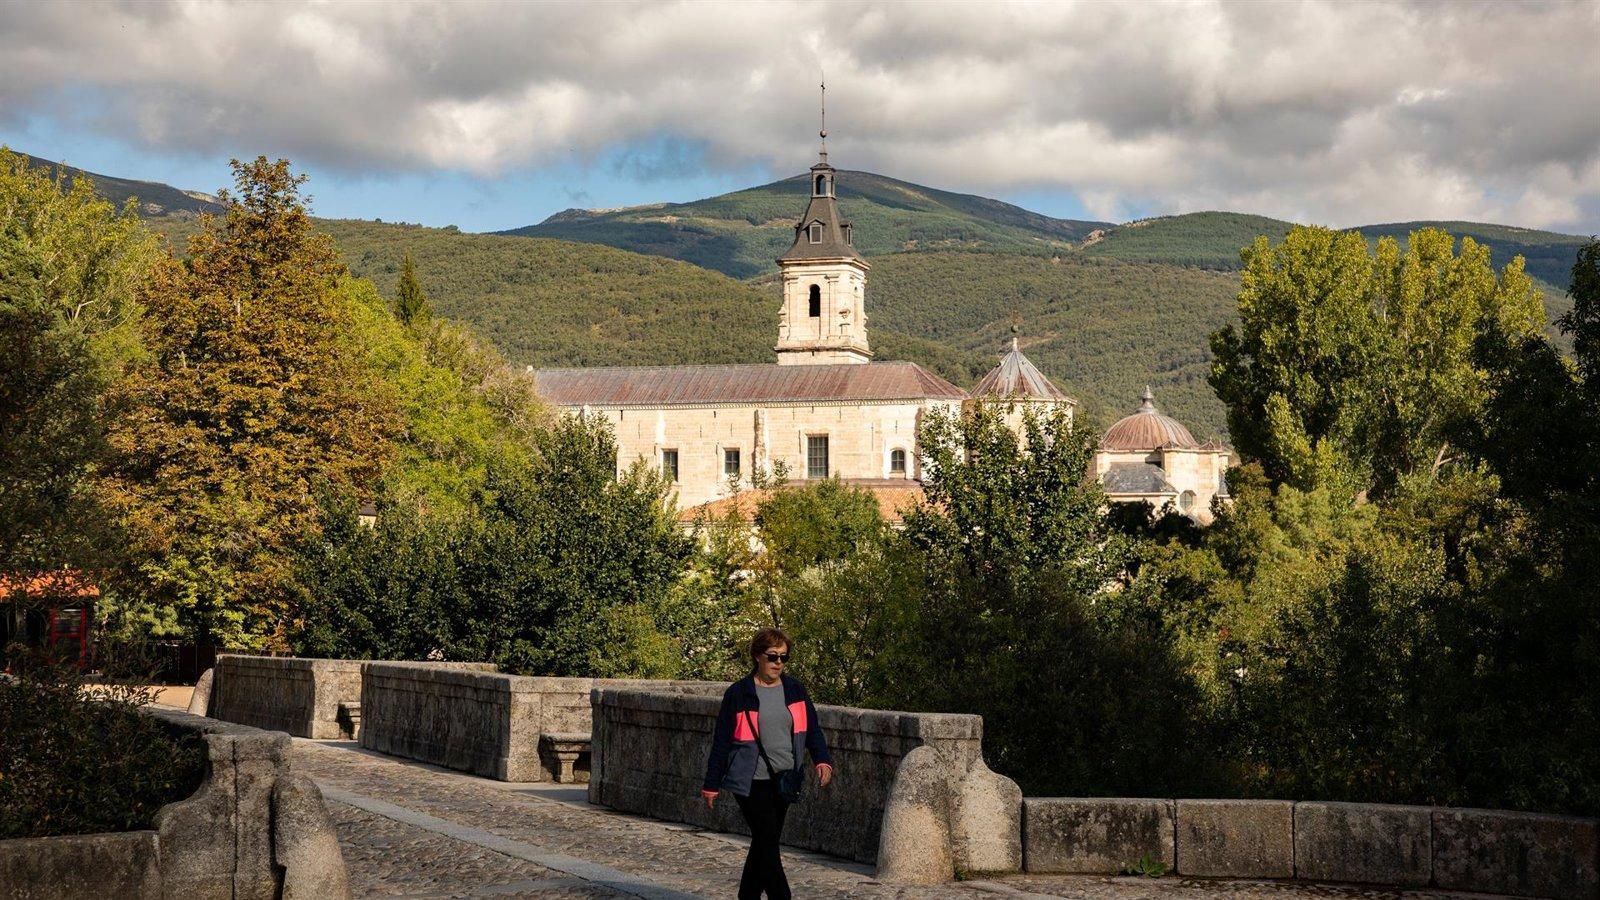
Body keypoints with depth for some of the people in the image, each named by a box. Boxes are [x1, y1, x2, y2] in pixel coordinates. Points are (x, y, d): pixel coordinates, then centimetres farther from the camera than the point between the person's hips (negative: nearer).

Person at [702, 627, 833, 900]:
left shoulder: (794, 690, 7)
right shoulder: (739, 693, -6)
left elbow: (812, 729, 7)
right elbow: (722, 741, -2)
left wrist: (822, 760, -11)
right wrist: (712, 785, -2)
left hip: (783, 781, 5)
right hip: (752, 782, -5)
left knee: (764, 844, 12)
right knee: (768, 845, -9)